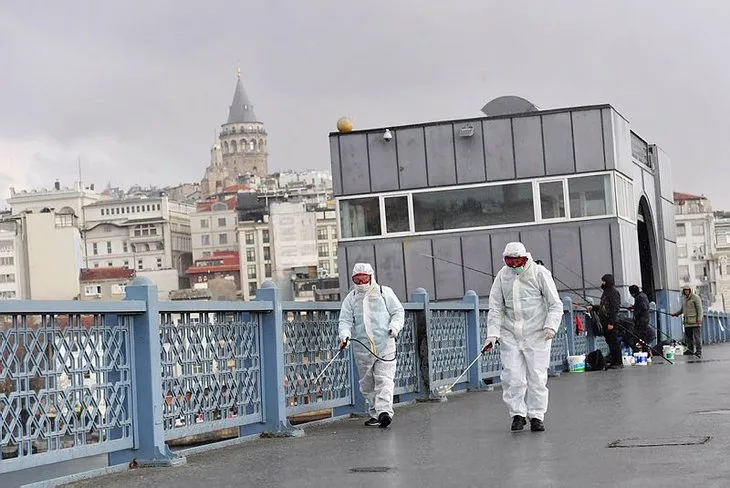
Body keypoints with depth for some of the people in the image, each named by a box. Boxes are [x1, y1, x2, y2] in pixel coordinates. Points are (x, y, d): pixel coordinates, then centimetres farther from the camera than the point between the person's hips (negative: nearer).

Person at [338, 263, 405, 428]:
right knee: (367, 384, 7)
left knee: (384, 380, -13)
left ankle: (384, 411, -22)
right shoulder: (350, 299, 12)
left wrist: (394, 327, -8)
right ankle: (374, 413, 17)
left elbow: (398, 311, 10)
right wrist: (345, 335, -14)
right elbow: (345, 320, 6)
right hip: (362, 349, 3)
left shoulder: (384, 292, 8)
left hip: (385, 346, -3)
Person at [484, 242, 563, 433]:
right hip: (510, 335, 2)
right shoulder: (502, 276, 3)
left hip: (536, 334, -2)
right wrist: (492, 334, -4)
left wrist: (550, 326, -16)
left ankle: (537, 416, 9)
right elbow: (495, 308, 6)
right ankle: (518, 414, 9)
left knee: (537, 376, -1)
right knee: (512, 376, -4)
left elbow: (555, 304, -2)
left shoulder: (540, 273, -5)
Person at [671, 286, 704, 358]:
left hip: (695, 321, -7)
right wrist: (676, 314, 22)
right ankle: (690, 350, 16)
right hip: (687, 322, 7)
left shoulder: (695, 297, -4)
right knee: (688, 337, 8)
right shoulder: (684, 299, 18)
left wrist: (699, 319, -17)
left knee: (697, 337, -8)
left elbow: (700, 309, -9)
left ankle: (699, 352, -8)